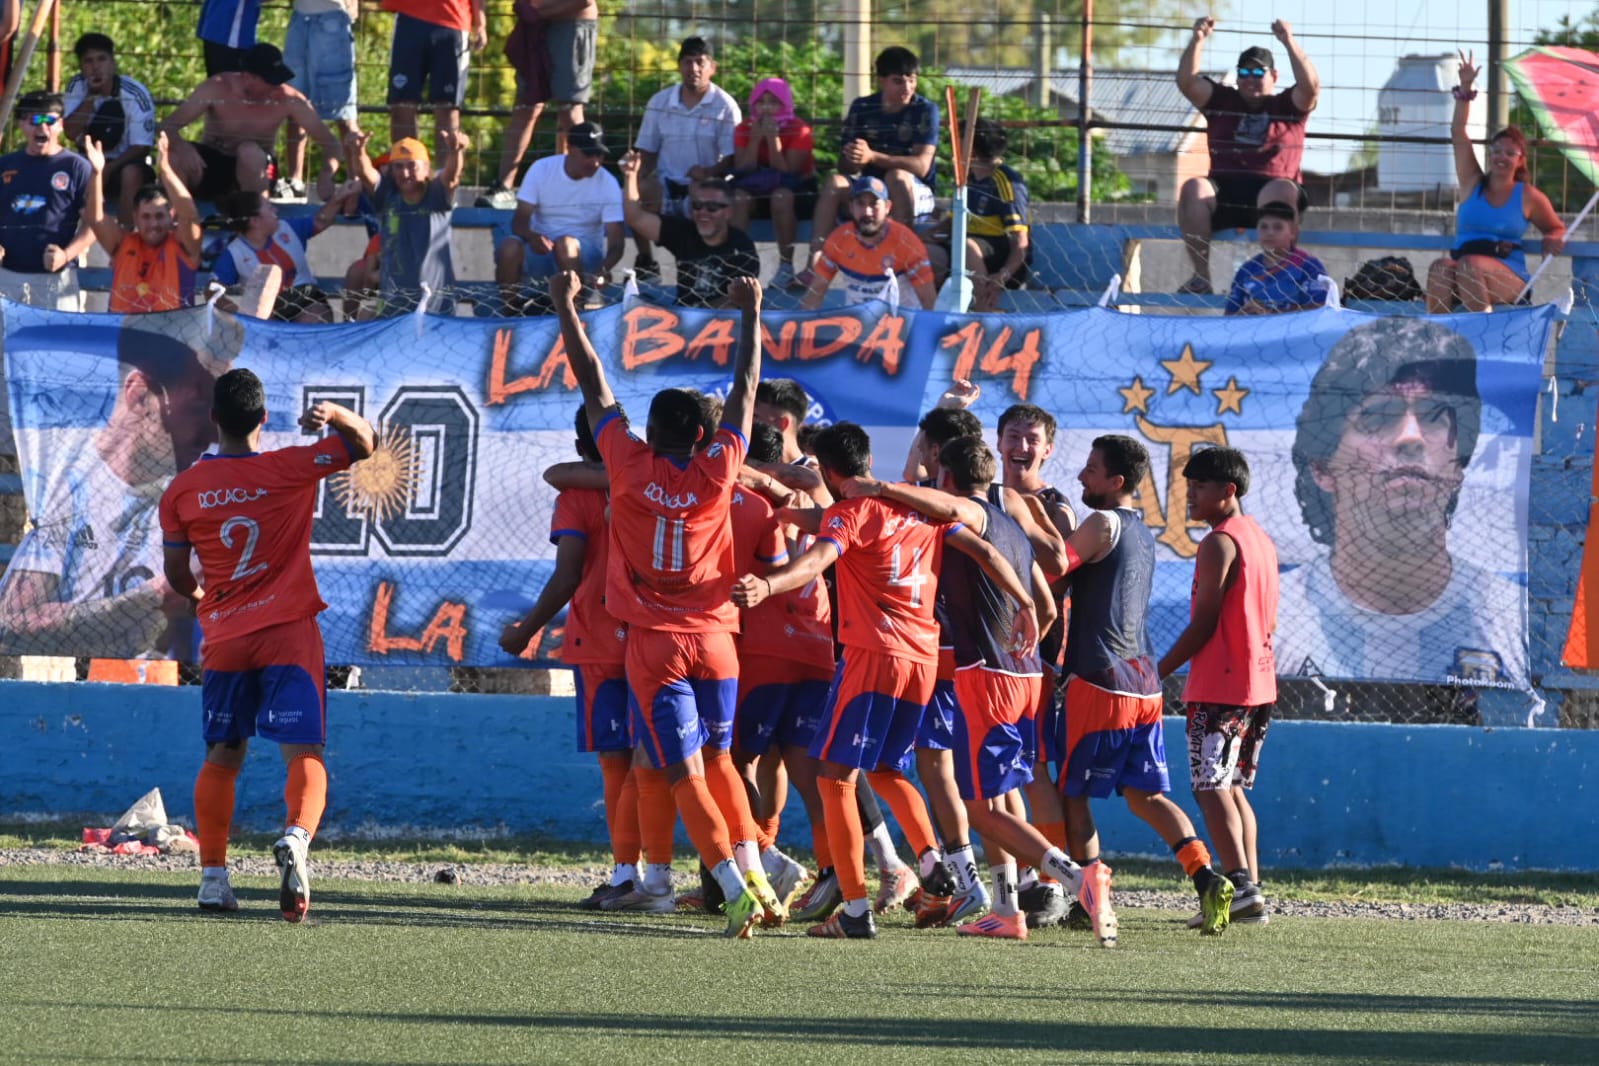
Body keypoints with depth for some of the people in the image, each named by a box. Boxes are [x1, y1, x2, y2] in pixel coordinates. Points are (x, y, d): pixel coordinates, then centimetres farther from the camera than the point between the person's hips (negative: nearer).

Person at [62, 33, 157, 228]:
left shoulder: (135, 95, -17)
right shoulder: (77, 87, -6)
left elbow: (141, 148, -17)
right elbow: (71, 133, -15)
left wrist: (107, 169, -28)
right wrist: (92, 97, -24)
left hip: (124, 162, -3)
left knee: (131, 173, -37)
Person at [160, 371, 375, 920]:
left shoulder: (183, 489, 2)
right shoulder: (290, 469, -4)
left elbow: (177, 575, 10)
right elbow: (366, 442, 4)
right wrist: (335, 415, -15)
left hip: (224, 638, 2)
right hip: (289, 633, -2)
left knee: (222, 757, 15)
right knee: (303, 751, -8)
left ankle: (213, 875, 12)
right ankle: (296, 835, -36)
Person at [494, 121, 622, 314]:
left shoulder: (608, 184, -9)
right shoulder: (542, 169, -5)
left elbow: (616, 244, -14)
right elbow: (519, 221, -8)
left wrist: (603, 270, -37)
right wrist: (532, 237, -34)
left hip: (583, 256, -1)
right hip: (540, 248, 1)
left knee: (565, 243, -36)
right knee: (509, 247, -31)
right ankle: (510, 310, -14)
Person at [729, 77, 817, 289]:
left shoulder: (799, 130, -13)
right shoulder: (744, 129, -3)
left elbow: (786, 173, -21)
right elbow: (743, 171, -12)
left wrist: (773, 138, -27)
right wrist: (756, 138, -21)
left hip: (798, 190, -3)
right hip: (758, 192, 3)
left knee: (781, 196, -38)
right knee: (739, 197, -30)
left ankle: (786, 266, -27)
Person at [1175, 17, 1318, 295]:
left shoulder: (1288, 107, 14)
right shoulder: (1221, 102, 21)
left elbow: (1310, 86, -5)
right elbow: (1187, 82, 8)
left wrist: (1289, 43, -15)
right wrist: (1197, 41, -6)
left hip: (1269, 193, -2)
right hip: (1223, 194, 2)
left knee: (1282, 190, -37)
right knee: (1193, 188, -29)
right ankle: (1201, 275, -31)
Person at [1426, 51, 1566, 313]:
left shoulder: (1528, 197, 10)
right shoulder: (1473, 184, 15)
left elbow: (1557, 229, 22)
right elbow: (1458, 134, 10)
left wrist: (1553, 240, -4)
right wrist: (1465, 90, 2)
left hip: (1510, 279, -2)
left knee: (1470, 265, -37)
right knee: (1441, 268, -33)